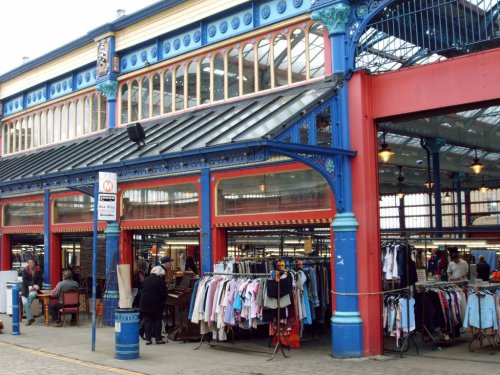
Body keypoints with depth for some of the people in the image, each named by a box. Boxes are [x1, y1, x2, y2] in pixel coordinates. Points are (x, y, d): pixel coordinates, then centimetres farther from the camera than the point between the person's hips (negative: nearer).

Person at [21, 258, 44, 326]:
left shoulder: (39, 270, 7)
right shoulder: (25, 271, 8)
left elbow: (40, 280, 3)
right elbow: (25, 281, -2)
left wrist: (33, 286, -12)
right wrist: (32, 285, -17)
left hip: (35, 288, -1)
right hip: (26, 289, 1)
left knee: (31, 295, -36)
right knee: (25, 302, -21)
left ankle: (26, 309, -11)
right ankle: (30, 318, -13)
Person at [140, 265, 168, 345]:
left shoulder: (146, 279, 7)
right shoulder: (160, 281, -9)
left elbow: (142, 291, 13)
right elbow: (164, 294, -8)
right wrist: (163, 303, 7)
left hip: (145, 304, 4)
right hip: (156, 305, -4)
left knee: (147, 321, 7)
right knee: (157, 321, 7)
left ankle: (148, 339, 4)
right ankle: (158, 338, 7)